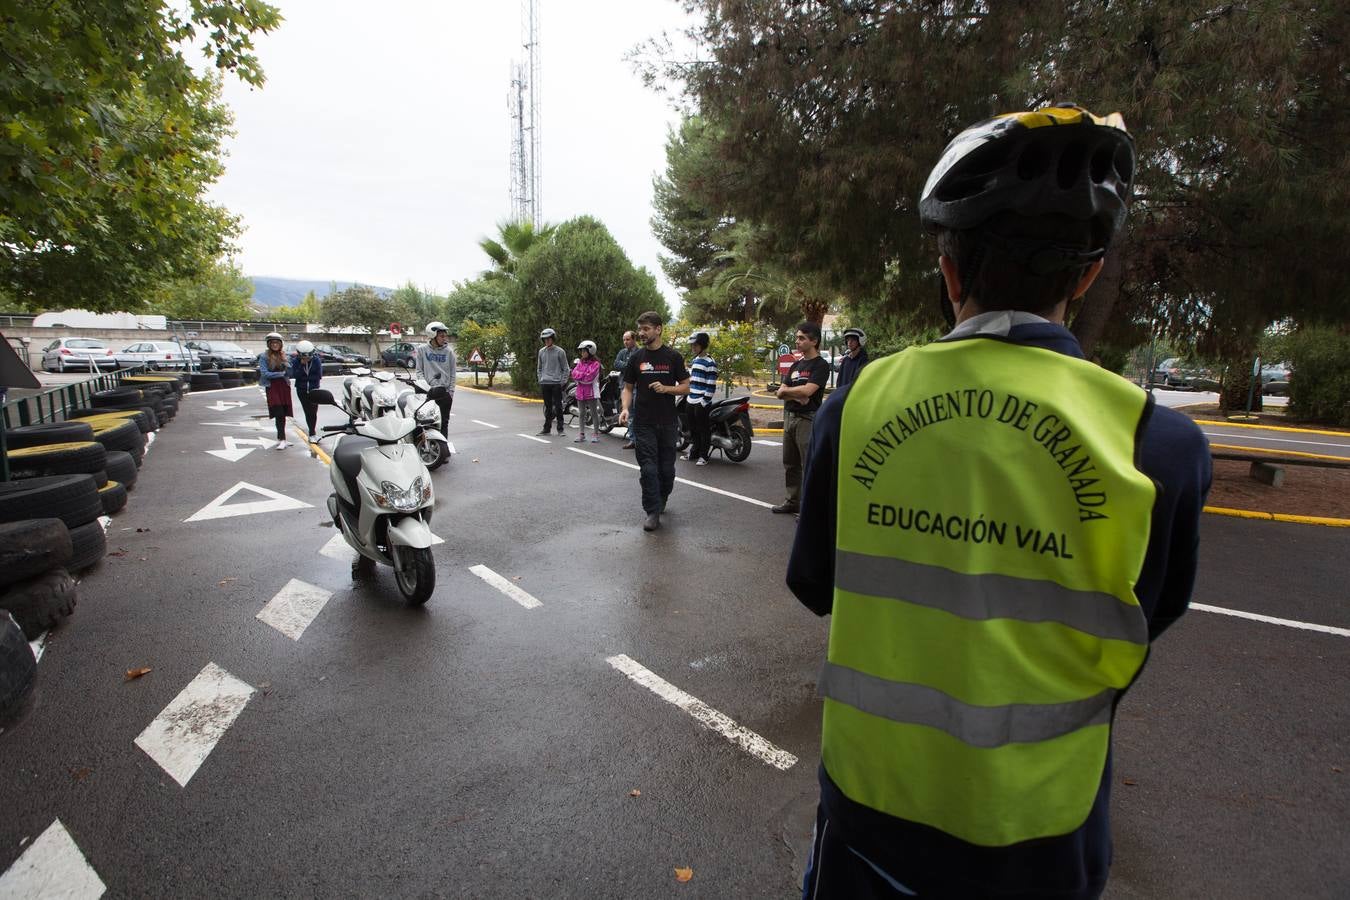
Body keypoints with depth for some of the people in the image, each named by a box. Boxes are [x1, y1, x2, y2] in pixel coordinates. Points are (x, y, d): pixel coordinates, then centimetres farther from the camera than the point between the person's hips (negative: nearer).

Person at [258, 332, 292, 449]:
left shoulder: (283, 356, 11)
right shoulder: (264, 356, -2)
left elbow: (290, 371, 8)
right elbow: (265, 373, -8)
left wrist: (286, 364, -12)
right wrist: (281, 373, -7)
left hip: (284, 386, 4)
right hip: (272, 387, -4)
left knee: (283, 414, 7)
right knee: (279, 414, -12)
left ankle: (281, 438, 18)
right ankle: (282, 440, -14)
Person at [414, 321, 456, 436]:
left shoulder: (448, 352, 4)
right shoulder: (422, 350, 3)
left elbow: (452, 374, 6)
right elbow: (419, 371, 4)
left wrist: (451, 392, 0)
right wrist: (425, 386, -9)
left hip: (445, 392, 1)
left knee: (444, 422, 5)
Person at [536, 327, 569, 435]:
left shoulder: (560, 351, -2)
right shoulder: (541, 351, 11)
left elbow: (565, 368, -1)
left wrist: (563, 382, -7)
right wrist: (540, 380, 10)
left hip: (556, 383, -4)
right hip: (545, 383, 4)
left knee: (558, 406, -3)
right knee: (548, 406, 10)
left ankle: (560, 428, 3)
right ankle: (547, 427, 16)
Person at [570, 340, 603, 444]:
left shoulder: (595, 363, -8)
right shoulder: (580, 362, 12)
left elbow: (589, 377, -17)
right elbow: (574, 374, 1)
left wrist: (579, 376, -8)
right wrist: (584, 376, -13)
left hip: (591, 392, -6)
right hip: (580, 392, 6)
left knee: (594, 413, 4)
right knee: (581, 414, 10)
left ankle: (596, 434, 11)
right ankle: (582, 434, 18)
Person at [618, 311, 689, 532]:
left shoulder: (673, 357, 2)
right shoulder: (636, 357, 5)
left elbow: (685, 387, 4)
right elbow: (628, 388, 9)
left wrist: (666, 388, -16)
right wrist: (625, 408, -10)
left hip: (667, 422, 0)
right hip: (644, 423, 0)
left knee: (666, 468, 9)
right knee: (648, 469, -4)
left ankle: (661, 500, 34)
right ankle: (653, 512, 2)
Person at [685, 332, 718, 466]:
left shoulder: (710, 363, -12)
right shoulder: (694, 360, 15)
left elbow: (711, 385, -15)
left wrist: (705, 401, -18)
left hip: (702, 403, -9)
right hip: (691, 401, 9)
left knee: (704, 430, -2)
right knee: (692, 429, 16)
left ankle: (703, 456, 5)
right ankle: (694, 452, 28)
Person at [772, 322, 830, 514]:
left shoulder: (821, 365, -7)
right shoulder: (796, 365, 17)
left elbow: (807, 390, -20)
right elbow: (781, 393, 9)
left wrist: (787, 390, -3)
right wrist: (796, 395, -11)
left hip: (808, 419, -8)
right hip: (789, 417, 8)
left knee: (809, 466, -6)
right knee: (790, 463, 15)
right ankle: (793, 501, 25)